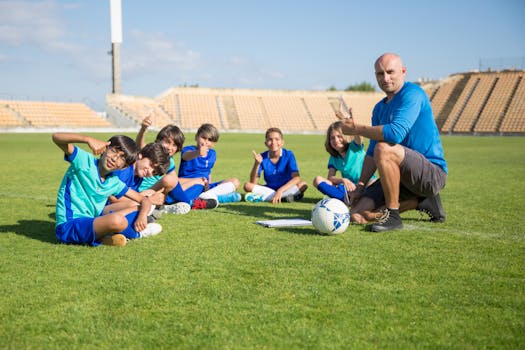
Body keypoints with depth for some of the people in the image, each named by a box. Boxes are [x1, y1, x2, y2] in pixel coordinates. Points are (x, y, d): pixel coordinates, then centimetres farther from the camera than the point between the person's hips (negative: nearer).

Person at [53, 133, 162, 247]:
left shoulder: (114, 183, 9)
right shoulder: (85, 161, -9)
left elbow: (144, 200, 12)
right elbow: (56, 137, -23)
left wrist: (142, 215, -11)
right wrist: (88, 139, -36)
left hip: (91, 223, 8)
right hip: (68, 227, -8)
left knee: (137, 211, 9)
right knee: (117, 220, -31)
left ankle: (103, 237, -10)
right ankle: (137, 233, 2)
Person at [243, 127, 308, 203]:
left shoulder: (288, 155, -12)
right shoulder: (262, 157, -7)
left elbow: (296, 178, -22)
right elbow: (253, 182, -11)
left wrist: (280, 190, -34)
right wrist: (257, 164, -26)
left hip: (286, 188, -2)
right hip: (269, 189, 2)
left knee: (302, 184, -30)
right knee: (247, 186, -22)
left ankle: (263, 197, -27)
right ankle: (286, 197, -26)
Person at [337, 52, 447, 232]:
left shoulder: (412, 94, -13)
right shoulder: (379, 108, 13)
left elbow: (396, 133, -30)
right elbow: (372, 153, 14)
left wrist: (356, 129, -19)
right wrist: (360, 186, 3)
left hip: (433, 172, -9)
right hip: (404, 176, 9)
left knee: (384, 148, -34)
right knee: (357, 214, -2)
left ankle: (393, 216, -19)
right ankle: (423, 201, 12)